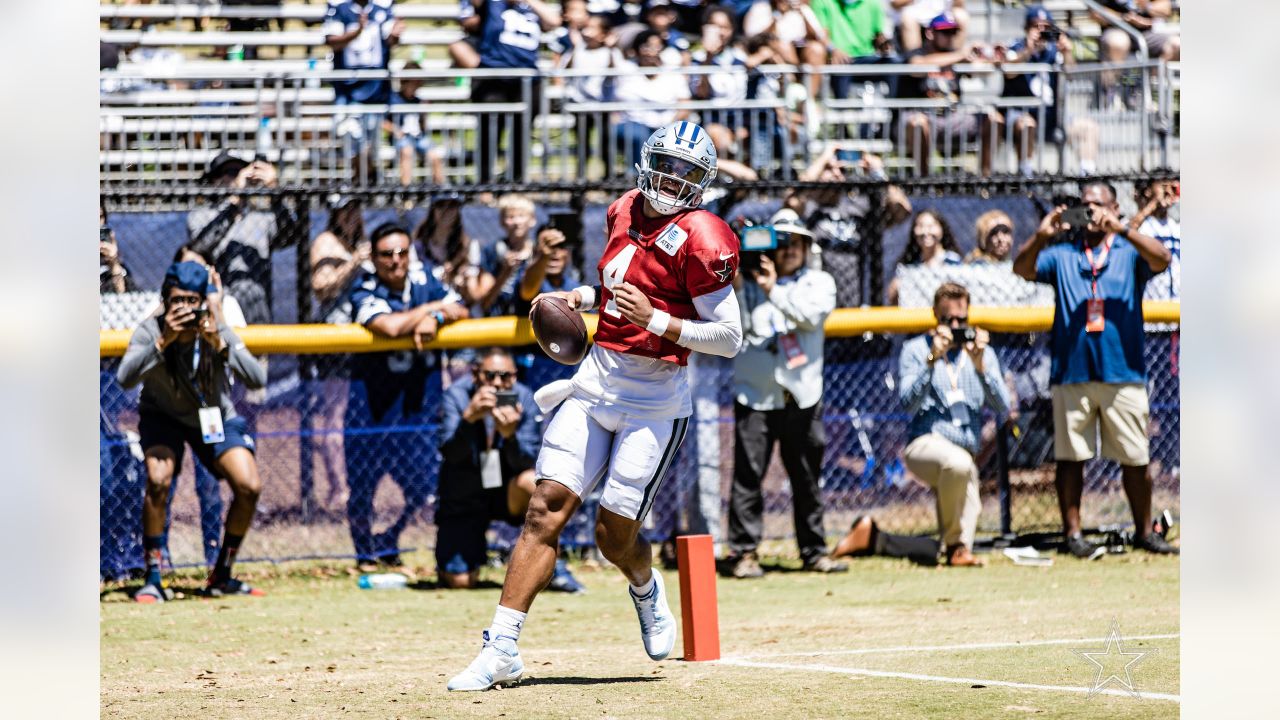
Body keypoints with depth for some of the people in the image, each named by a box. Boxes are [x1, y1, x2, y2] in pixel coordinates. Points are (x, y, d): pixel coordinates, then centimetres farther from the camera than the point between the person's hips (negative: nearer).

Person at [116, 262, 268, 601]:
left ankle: (221, 576, 4)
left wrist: (219, 344, -44)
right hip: (163, 417, -2)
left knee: (249, 487, -15)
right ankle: (153, 579, -16)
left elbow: (258, 379, -33)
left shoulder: (217, 330, -23)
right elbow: (124, 378, -40)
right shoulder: (150, 331, -25)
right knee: (158, 481, -28)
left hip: (215, 417, 2)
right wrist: (164, 341, -49)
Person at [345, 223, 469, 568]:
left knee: (419, 487, 2)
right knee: (362, 487, 4)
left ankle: (387, 544, 27)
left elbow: (461, 312, -3)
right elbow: (390, 325, -31)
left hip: (419, 401, 4)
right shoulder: (365, 291, -13)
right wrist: (434, 306, -18)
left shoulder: (423, 282, 4)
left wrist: (434, 318, -24)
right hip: (371, 400, -4)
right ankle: (365, 550, 30)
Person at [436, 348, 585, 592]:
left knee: (532, 482, -35)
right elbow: (450, 454, -28)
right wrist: (469, 417, -47)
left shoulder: (523, 399, -12)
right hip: (464, 498, -1)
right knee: (461, 581, -15)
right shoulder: (457, 395, -15)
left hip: (507, 495, 1)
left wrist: (509, 434, -41)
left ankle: (554, 567, -19)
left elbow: (525, 464, -20)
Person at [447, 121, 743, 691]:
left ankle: (646, 590, 34)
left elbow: (729, 338, -14)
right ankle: (502, 649, -8)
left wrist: (656, 320, -23)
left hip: (654, 402, -6)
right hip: (596, 381, 6)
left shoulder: (699, 238, -13)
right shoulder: (625, 211, 9)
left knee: (614, 535, -3)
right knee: (547, 509, -6)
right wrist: (580, 297, 10)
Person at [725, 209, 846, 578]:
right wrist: (736, 286, -16)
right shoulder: (750, 281, 6)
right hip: (756, 393, -2)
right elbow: (736, 327, -4)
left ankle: (813, 551, 15)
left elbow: (812, 314, -11)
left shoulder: (819, 283, 9)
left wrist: (774, 290, -22)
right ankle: (744, 553, -3)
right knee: (748, 475, -6)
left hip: (802, 395, 2)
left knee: (807, 478, 7)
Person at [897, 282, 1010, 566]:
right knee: (958, 463, -38)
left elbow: (1002, 407, 2)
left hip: (967, 451, 4)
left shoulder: (983, 353, 15)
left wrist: (980, 365, -10)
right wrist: (932, 359, -16)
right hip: (926, 444, -4)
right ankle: (955, 544, -20)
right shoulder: (915, 349, 7)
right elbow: (909, 402, -9)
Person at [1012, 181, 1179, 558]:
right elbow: (1022, 269, -1)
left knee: (1135, 459, 3)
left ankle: (1144, 531, 14)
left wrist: (1122, 230, -26)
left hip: (1122, 369, -1)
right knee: (1070, 456, 1)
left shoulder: (1129, 251, 9)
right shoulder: (1062, 254, 13)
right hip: (1072, 371, 1)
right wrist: (1040, 237, -20)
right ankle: (1072, 533, 8)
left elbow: (1161, 259, -12)